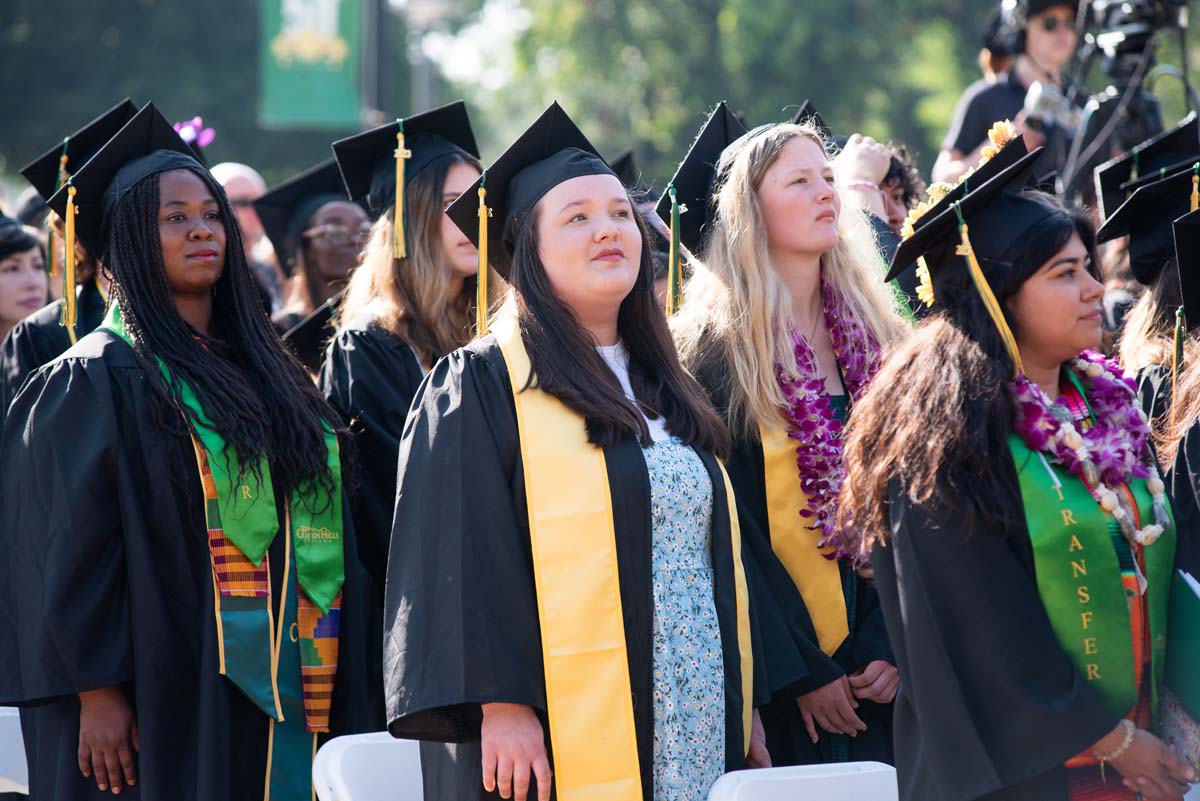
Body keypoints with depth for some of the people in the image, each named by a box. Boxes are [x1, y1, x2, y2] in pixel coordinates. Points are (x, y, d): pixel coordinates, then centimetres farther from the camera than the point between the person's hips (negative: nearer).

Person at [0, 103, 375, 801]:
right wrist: (93, 689, -17)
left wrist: (333, 698, 11)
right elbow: (68, 549, -10)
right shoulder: (95, 382, -5)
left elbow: (319, 534, 17)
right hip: (165, 706, -6)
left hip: (277, 688, 6)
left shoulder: (267, 375, 15)